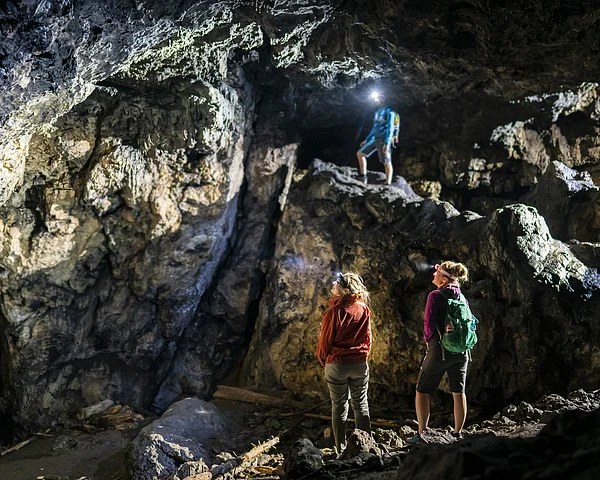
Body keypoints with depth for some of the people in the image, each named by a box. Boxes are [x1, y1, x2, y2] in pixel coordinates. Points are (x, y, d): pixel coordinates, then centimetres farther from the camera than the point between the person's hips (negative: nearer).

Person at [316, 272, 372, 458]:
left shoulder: (334, 312, -16)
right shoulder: (364, 310, -3)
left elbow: (325, 341, -8)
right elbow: (368, 338, 7)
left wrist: (323, 360, 9)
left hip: (337, 365, -3)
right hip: (360, 365, 3)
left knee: (339, 407, 7)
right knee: (361, 405, 14)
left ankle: (341, 451, 11)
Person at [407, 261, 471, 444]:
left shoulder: (435, 296, -12)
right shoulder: (462, 297, 7)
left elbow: (429, 324, -13)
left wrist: (428, 339, 3)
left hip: (440, 349, -6)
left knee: (422, 391, 5)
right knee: (458, 392, 12)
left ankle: (421, 434, 5)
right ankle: (458, 433, 19)